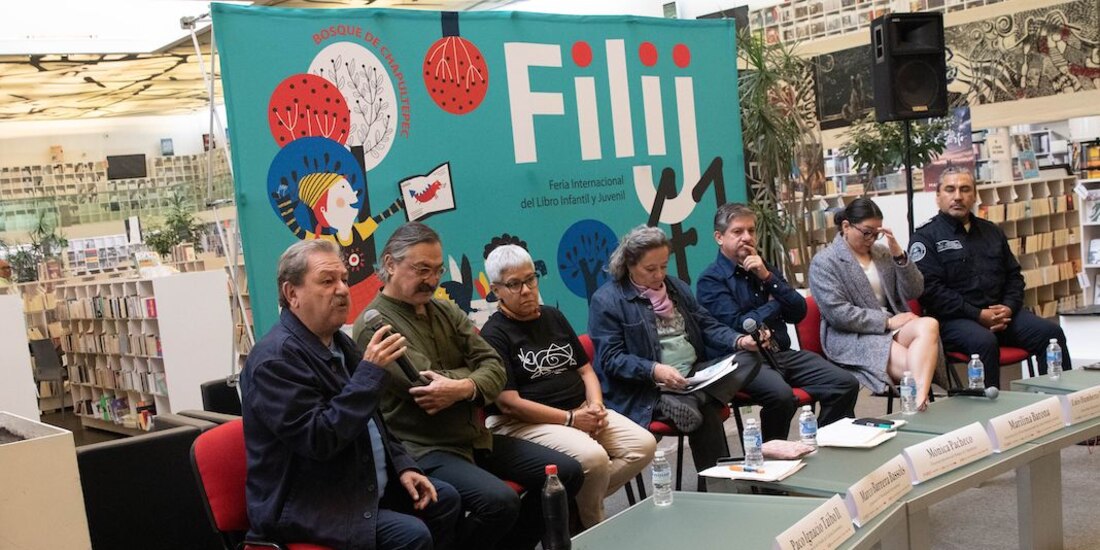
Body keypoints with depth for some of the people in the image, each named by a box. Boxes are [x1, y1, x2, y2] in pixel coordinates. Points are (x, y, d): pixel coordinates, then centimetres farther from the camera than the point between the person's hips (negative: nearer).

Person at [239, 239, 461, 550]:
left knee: (444, 499, 11)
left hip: (362, 484, 10)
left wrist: (403, 466, 6)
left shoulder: (338, 342, 9)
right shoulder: (275, 358, -21)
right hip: (305, 506, -10)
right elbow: (318, 439, -29)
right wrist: (370, 371, -28)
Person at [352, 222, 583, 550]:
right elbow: (426, 385, -19)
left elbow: (494, 366, 3)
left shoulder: (445, 311, 12)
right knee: (499, 501, -32)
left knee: (567, 472, 2)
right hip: (422, 449, -8)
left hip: (474, 437, 8)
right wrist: (474, 373, -1)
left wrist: (465, 387, -20)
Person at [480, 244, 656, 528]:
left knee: (644, 444, -12)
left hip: (581, 410, 7)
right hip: (525, 422, -7)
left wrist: (596, 406, -4)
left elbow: (585, 369, 17)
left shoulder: (553, 317, 15)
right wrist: (570, 419, -15)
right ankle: (590, 525, -3)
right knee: (593, 457, -31)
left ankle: (576, 502, -5)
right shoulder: (494, 334, -6)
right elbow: (508, 402, -14)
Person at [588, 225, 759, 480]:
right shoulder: (606, 300, -4)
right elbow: (611, 359, -11)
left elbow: (706, 325, 20)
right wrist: (654, 370, -26)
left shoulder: (677, 287, 19)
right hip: (645, 391, -8)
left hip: (695, 376, 8)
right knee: (705, 412, -32)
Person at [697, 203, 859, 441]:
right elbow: (738, 325, -12)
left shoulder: (765, 268, 19)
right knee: (781, 395, -35)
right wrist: (775, 305, 4)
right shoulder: (710, 280, -1)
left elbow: (799, 312, 10)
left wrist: (767, 277, -3)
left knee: (846, 384, -12)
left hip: (782, 353, 7)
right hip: (744, 358, -6)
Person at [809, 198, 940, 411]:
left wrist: (899, 255, -5)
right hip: (851, 337, -5)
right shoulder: (823, 262, -3)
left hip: (890, 328, 5)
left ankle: (919, 402, -49)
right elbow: (838, 313, -14)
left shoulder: (882, 252, 16)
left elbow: (913, 292, 10)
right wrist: (887, 321, -14)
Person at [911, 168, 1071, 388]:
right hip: (953, 319, -6)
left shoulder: (992, 232, 21)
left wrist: (1009, 307, 0)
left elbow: (1014, 276, 22)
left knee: (1052, 332, -14)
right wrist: (978, 315, -16)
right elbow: (930, 289, -11)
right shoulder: (925, 237, 0)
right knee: (985, 342, -35)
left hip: (1000, 312, 6)